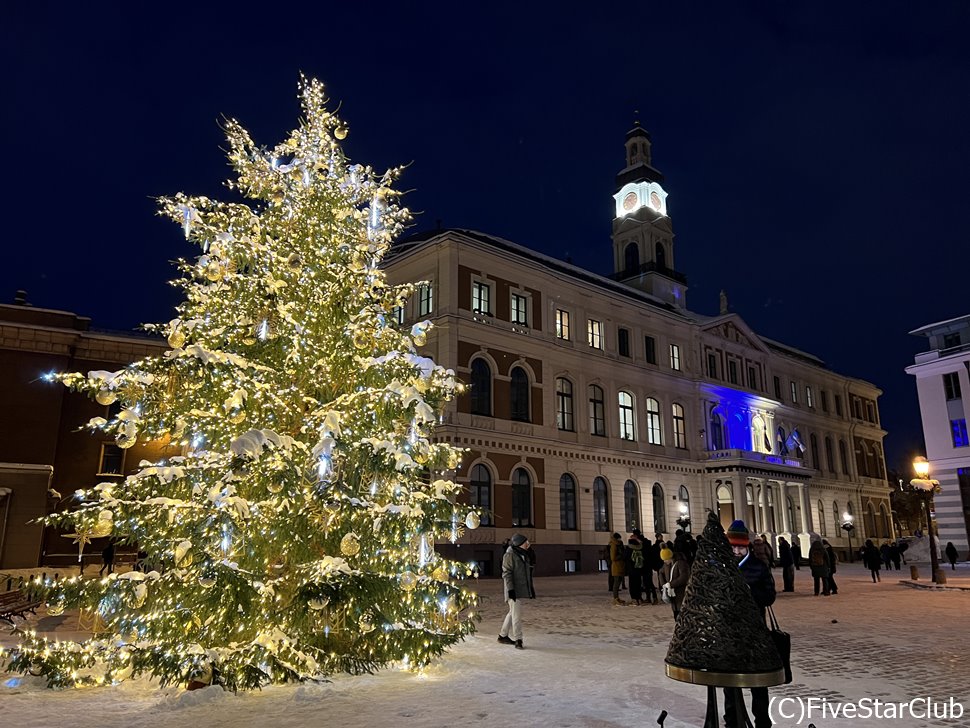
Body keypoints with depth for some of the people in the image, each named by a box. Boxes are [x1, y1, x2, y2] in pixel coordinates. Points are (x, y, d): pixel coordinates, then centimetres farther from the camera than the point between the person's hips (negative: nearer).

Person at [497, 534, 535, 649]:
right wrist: (510, 590, -22)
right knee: (516, 615, -10)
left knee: (513, 613, 16)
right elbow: (506, 573, -16)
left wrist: (531, 589, 20)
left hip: (521, 590, 9)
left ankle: (503, 636, 27)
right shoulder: (510, 555, -11)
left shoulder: (524, 555, 15)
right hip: (513, 590, -9)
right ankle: (518, 641, -6)